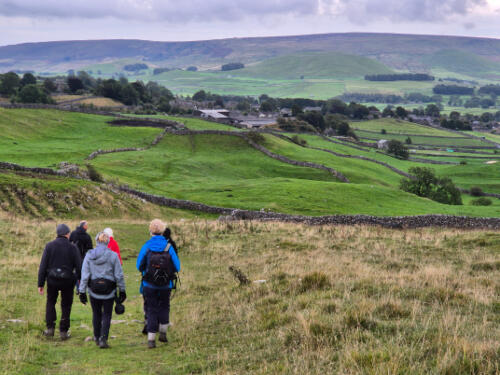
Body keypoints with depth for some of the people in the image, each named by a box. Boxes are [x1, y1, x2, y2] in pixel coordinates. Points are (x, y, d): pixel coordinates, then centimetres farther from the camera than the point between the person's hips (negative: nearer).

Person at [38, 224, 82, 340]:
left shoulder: (49, 246, -2)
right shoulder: (72, 247, -5)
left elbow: (43, 266, -4)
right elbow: (79, 266, -6)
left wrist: (40, 284, 0)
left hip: (52, 279, 1)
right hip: (68, 281, -1)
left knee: (50, 302, 21)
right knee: (66, 306, 12)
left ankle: (50, 328, 13)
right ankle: (63, 331, 11)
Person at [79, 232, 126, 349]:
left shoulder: (89, 255, -2)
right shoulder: (113, 255, -6)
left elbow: (84, 275, -3)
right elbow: (119, 275, -4)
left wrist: (82, 292, 1)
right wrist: (122, 290, 5)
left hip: (94, 289, 2)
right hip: (109, 290, -2)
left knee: (96, 314, 17)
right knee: (107, 315, 5)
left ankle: (97, 338, 28)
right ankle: (103, 339, -8)